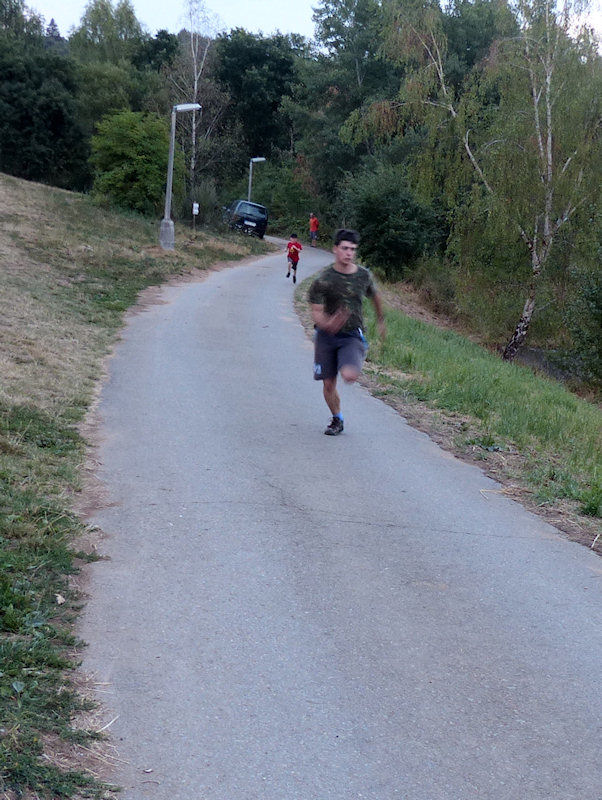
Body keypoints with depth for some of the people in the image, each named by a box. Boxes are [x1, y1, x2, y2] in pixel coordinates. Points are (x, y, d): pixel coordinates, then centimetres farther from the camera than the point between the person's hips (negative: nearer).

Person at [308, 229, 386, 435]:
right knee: (329, 384, 4)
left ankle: (352, 366, 12)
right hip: (326, 335, 0)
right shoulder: (324, 279, -9)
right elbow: (316, 313, -10)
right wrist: (328, 324, -32)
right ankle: (337, 420, 29)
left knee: (349, 376, -26)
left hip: (352, 336, 0)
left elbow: (375, 296, 21)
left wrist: (381, 322, 32)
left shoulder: (364, 275, 0)